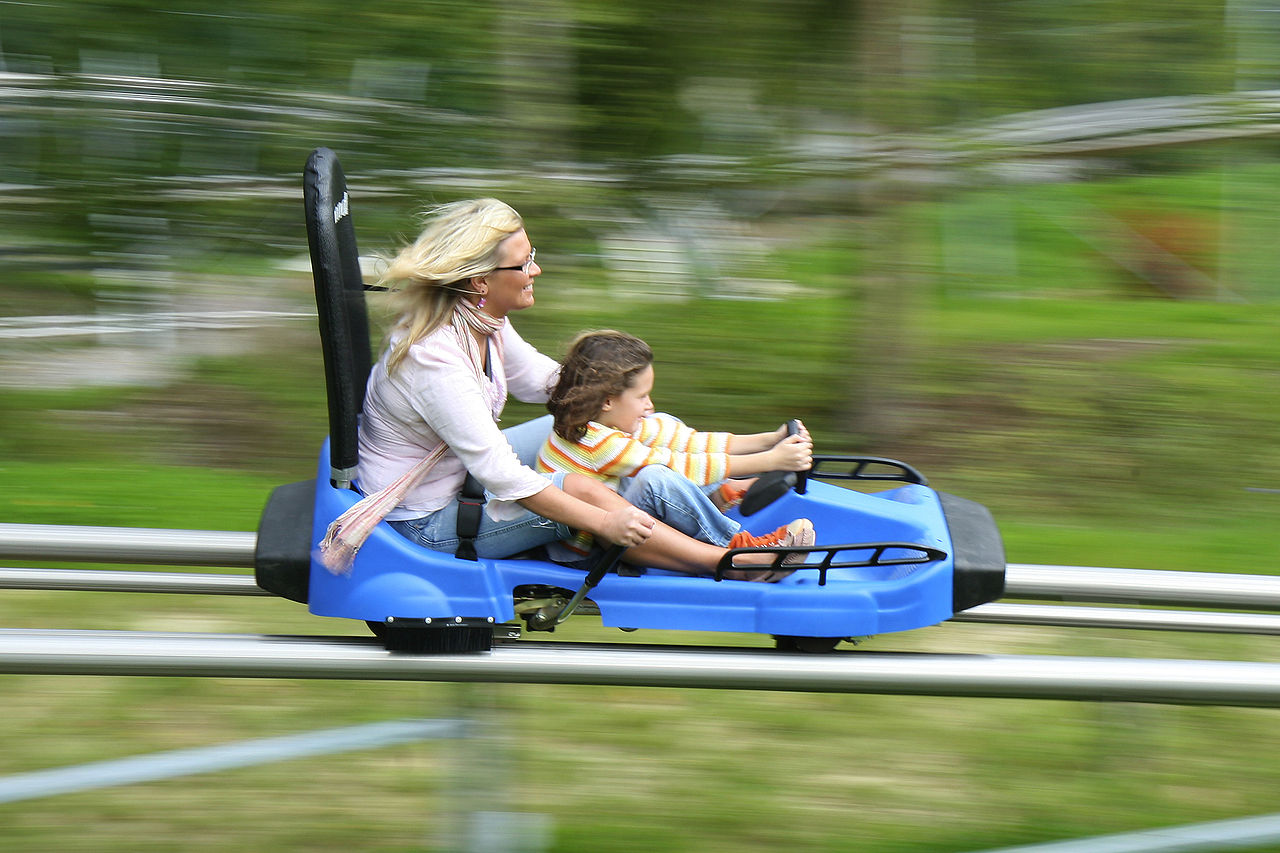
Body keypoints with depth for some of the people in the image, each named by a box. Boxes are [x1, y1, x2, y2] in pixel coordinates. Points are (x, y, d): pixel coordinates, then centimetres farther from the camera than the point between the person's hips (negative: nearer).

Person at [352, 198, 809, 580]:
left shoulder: (482, 323, -3)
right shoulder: (434, 358, -32)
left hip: (460, 477, 10)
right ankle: (735, 563, -13)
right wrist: (603, 523, -30)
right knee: (583, 491, -19)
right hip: (424, 521, -10)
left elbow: (539, 377, 16)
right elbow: (498, 473, -32)